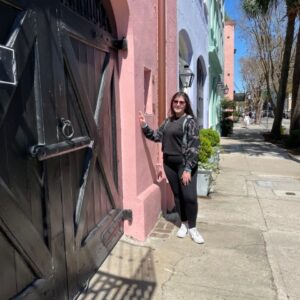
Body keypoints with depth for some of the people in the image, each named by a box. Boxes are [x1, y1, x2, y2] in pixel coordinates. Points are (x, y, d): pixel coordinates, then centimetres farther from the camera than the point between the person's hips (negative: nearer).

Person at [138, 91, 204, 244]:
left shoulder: (190, 121, -8)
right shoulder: (168, 121, 12)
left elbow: (194, 146, -13)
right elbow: (157, 136, 10)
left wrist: (188, 169, -19)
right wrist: (144, 126, -4)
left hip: (184, 164, -5)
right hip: (169, 163, 6)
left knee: (189, 196, -4)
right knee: (177, 195, 13)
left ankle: (192, 228, 16)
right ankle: (183, 224, 29)